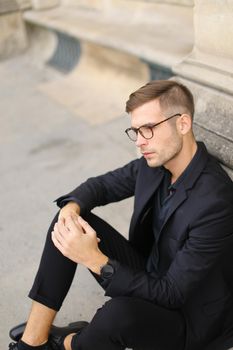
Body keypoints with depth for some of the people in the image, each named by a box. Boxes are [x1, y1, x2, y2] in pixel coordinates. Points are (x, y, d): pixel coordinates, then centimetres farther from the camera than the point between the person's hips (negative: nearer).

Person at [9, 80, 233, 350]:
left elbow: (171, 295, -28)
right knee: (68, 224, -5)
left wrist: (96, 260, -33)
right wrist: (72, 207, -15)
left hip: (186, 315, -7)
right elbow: (102, 185, 8)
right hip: (146, 273, 7)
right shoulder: (154, 162, -8)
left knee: (118, 313, -38)